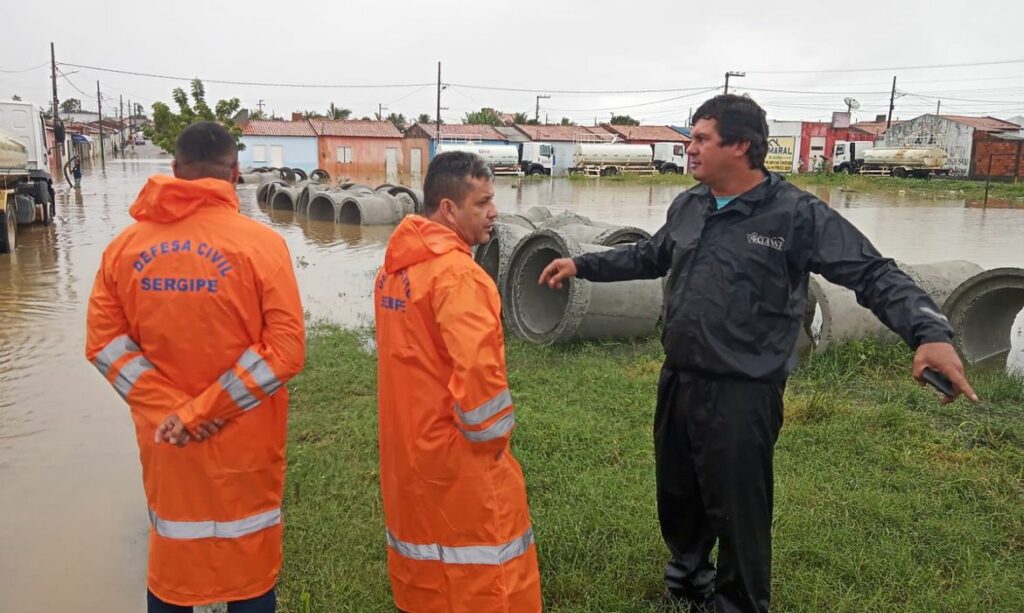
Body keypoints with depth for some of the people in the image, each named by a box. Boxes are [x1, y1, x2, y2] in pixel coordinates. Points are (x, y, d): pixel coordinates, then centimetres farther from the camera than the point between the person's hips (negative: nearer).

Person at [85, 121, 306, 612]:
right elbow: (285, 349, -17)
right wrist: (199, 411, -13)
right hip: (243, 443, -3)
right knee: (248, 570, 13)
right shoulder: (260, 243, -12)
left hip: (162, 438, 4)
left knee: (168, 565, 21)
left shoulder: (126, 244, -1)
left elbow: (103, 341, -4)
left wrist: (168, 408, -9)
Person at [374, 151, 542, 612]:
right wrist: (493, 437, -13)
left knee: (423, 551, 22)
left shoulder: (394, 266, 6)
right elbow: (478, 369, -29)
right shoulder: (457, 273, -21)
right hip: (456, 452, -8)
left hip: (408, 445, 9)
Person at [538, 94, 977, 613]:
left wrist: (930, 333, -33)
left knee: (737, 512, 7)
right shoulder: (687, 206, 6)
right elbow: (649, 257, 23)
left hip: (742, 395, -7)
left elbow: (875, 276, -18)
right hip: (676, 381, 7)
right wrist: (582, 265, 20)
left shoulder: (797, 214, -15)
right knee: (676, 494, 23)